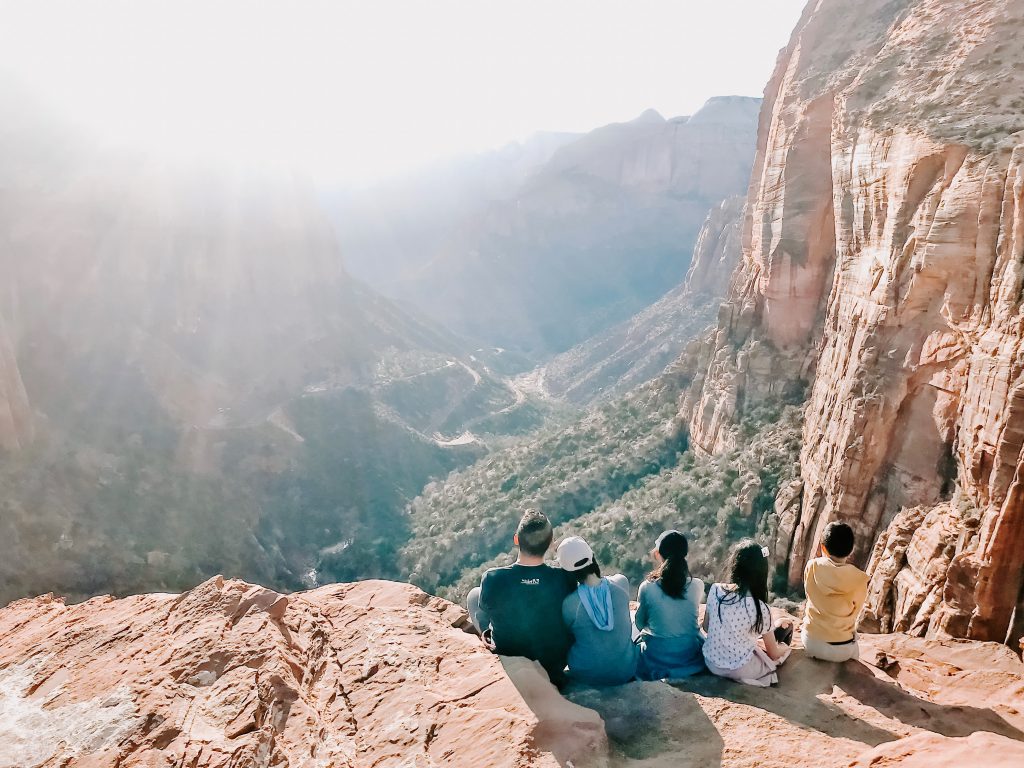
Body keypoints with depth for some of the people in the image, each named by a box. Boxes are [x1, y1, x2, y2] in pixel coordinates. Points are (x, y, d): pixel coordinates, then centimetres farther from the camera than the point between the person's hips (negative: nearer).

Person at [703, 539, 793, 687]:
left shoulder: (715, 590, -10)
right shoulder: (761, 608, -20)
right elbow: (774, 654, -5)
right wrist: (783, 648, 17)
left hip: (711, 662, 4)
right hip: (739, 670, -4)